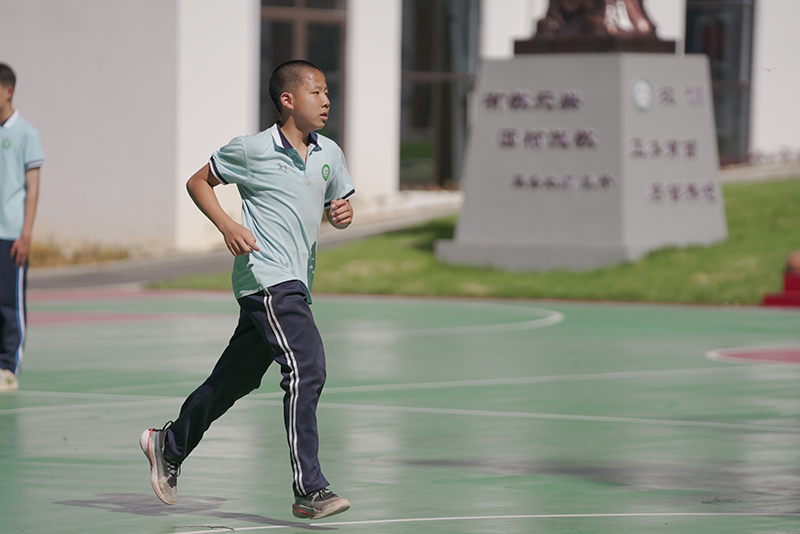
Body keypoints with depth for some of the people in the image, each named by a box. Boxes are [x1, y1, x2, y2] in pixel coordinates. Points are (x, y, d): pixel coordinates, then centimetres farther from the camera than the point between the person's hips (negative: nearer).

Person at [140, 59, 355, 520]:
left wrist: (342, 213, 1)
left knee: (234, 379, 16)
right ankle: (309, 489, -22)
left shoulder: (330, 154, 12)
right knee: (306, 369, -21)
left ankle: (169, 446, 37)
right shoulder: (253, 150, -4)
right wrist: (226, 224, -8)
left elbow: (339, 204, 25)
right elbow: (199, 181, 7)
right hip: (267, 278, -7)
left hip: (296, 285, 7)